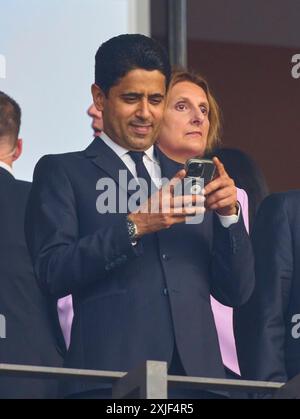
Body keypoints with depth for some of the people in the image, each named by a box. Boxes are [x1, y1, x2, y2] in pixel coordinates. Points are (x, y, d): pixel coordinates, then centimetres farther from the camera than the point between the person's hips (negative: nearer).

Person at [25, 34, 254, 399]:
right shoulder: (61, 173, 8)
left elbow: (236, 293, 15)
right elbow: (52, 273, -6)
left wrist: (229, 216, 0)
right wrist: (134, 226, -14)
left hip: (196, 372, 4)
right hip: (111, 375, -3)